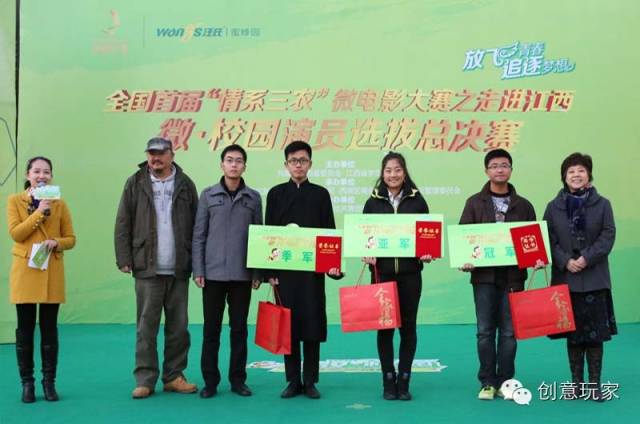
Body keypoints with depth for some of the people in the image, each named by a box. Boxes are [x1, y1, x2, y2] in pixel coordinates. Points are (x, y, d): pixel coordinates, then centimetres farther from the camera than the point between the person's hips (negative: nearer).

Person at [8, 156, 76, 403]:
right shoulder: (14, 201, 3)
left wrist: (56, 242, -12)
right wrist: (38, 212, -15)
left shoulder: (59, 204, 7)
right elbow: (15, 233, -9)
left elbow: (71, 239, 8)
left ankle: (49, 381, 13)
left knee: (49, 328, 4)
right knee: (25, 329, 3)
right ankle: (27, 382, 11)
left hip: (52, 273, 1)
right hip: (25, 271, -1)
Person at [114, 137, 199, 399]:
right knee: (146, 326, 1)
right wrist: (124, 259, -3)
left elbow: (196, 226, 7)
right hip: (147, 269, -1)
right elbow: (123, 223, 3)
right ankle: (145, 380, 7)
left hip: (179, 269, 1)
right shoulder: (135, 183, 5)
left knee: (178, 326, 7)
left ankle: (173, 376, 18)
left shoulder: (185, 184, 7)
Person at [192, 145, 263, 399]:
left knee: (239, 328, 6)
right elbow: (198, 235, 3)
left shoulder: (254, 198, 6)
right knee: (211, 329, 3)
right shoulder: (208, 195, 3)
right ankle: (210, 381, 12)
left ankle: (238, 380, 16)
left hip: (242, 274, 1)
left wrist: (258, 272, 2)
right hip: (213, 273, -1)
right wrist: (198, 270, -4)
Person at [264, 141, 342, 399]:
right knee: (287, 325, 3)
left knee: (312, 324, 0)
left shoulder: (320, 194, 6)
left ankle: (310, 381, 9)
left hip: (312, 270, 0)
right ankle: (293, 380, 12)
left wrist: (334, 265, -6)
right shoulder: (276, 194, 7)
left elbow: (330, 233, 5)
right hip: (284, 269, 1)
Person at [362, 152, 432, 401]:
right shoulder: (373, 202, 6)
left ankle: (403, 381, 13)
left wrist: (427, 254, -9)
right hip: (381, 271, 0)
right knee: (384, 327, 3)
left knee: (408, 326, 4)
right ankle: (388, 382, 12)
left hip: (410, 272, 0)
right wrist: (366, 255, -10)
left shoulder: (417, 200, 5)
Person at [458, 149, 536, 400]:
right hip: (484, 276, -1)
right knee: (485, 332, 2)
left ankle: (505, 382, 15)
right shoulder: (475, 203, 6)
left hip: (513, 276, 1)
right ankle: (487, 383, 11)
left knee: (509, 332, 4)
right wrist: (464, 260, -13)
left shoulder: (523, 205, 9)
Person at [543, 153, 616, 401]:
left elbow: (608, 236, -4)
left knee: (595, 332, 1)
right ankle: (577, 383, 16)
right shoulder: (554, 207, 6)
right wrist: (566, 261, -14)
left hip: (594, 278, -1)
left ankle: (594, 385, 10)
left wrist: (586, 258, -16)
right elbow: (548, 239, 0)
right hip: (565, 278, 1)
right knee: (573, 333, 7)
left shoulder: (602, 204, 3)